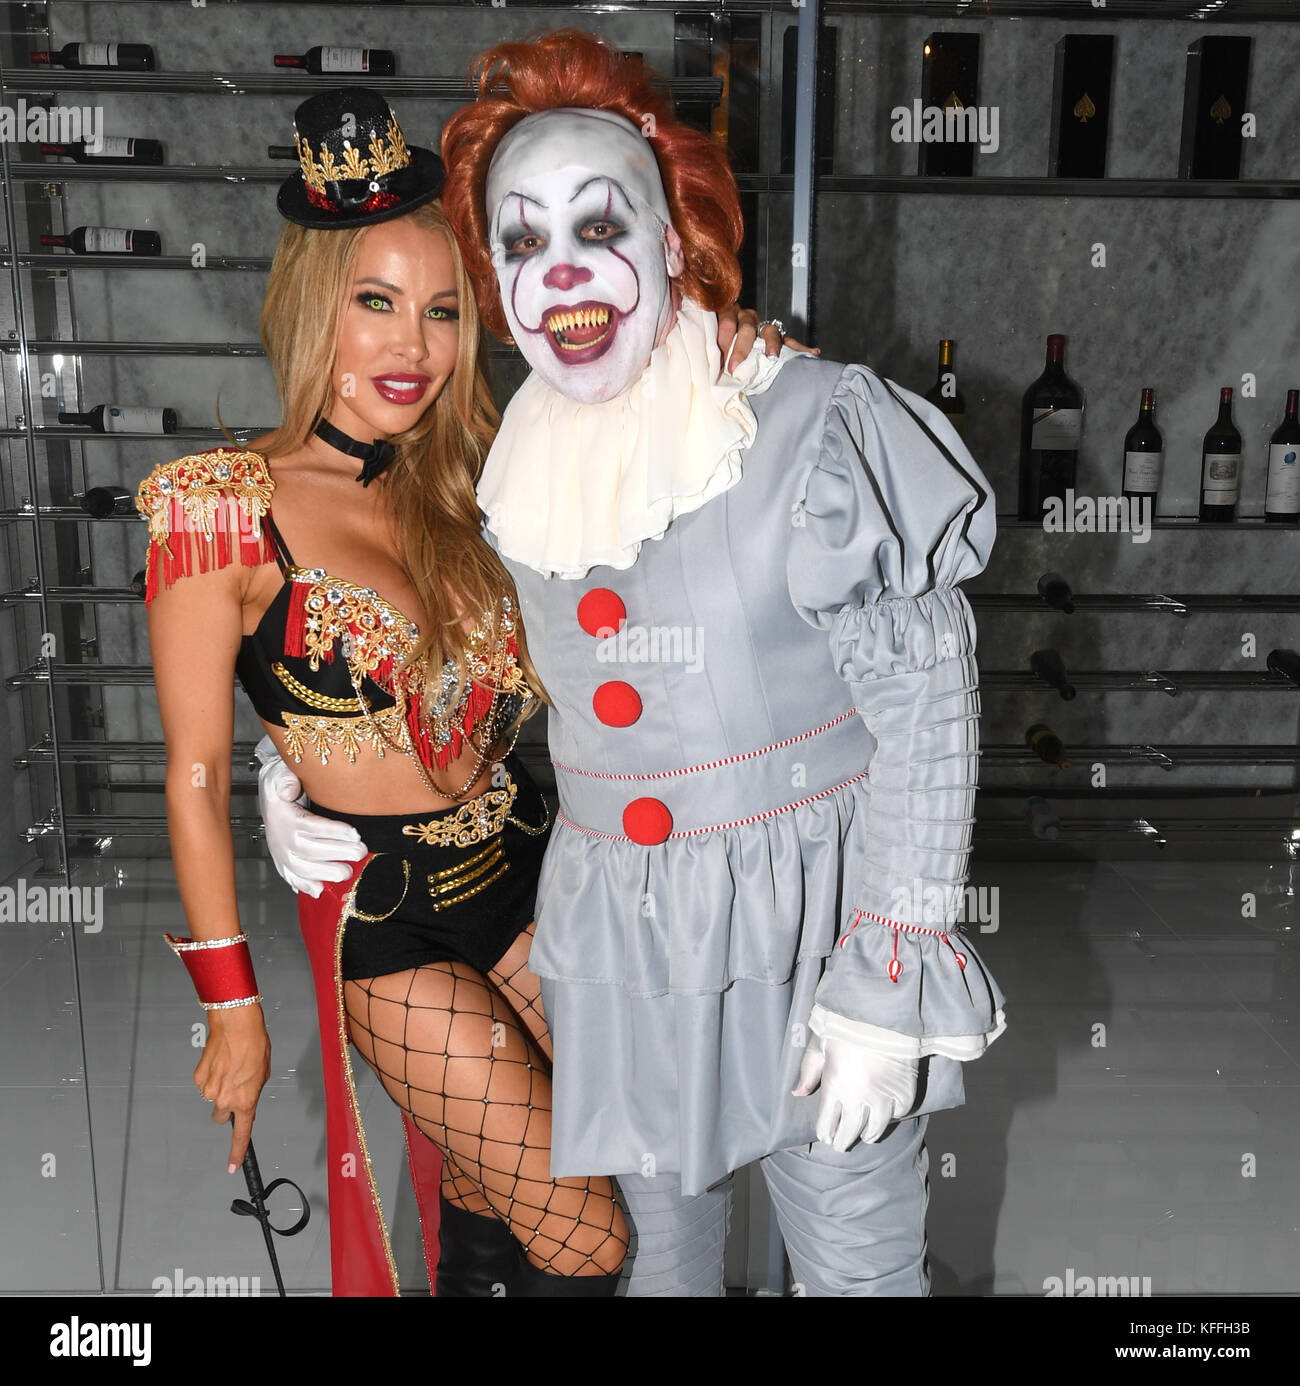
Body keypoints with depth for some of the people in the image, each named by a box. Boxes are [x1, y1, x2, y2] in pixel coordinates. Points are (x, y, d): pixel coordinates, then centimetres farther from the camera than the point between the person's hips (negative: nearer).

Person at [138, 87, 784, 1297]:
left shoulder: (455, 489, 5)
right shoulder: (223, 505, -12)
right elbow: (196, 778, -9)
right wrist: (230, 1003, -6)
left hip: (520, 874, 5)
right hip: (385, 921, -5)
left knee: (492, 1190, 17)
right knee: (588, 1243, 2)